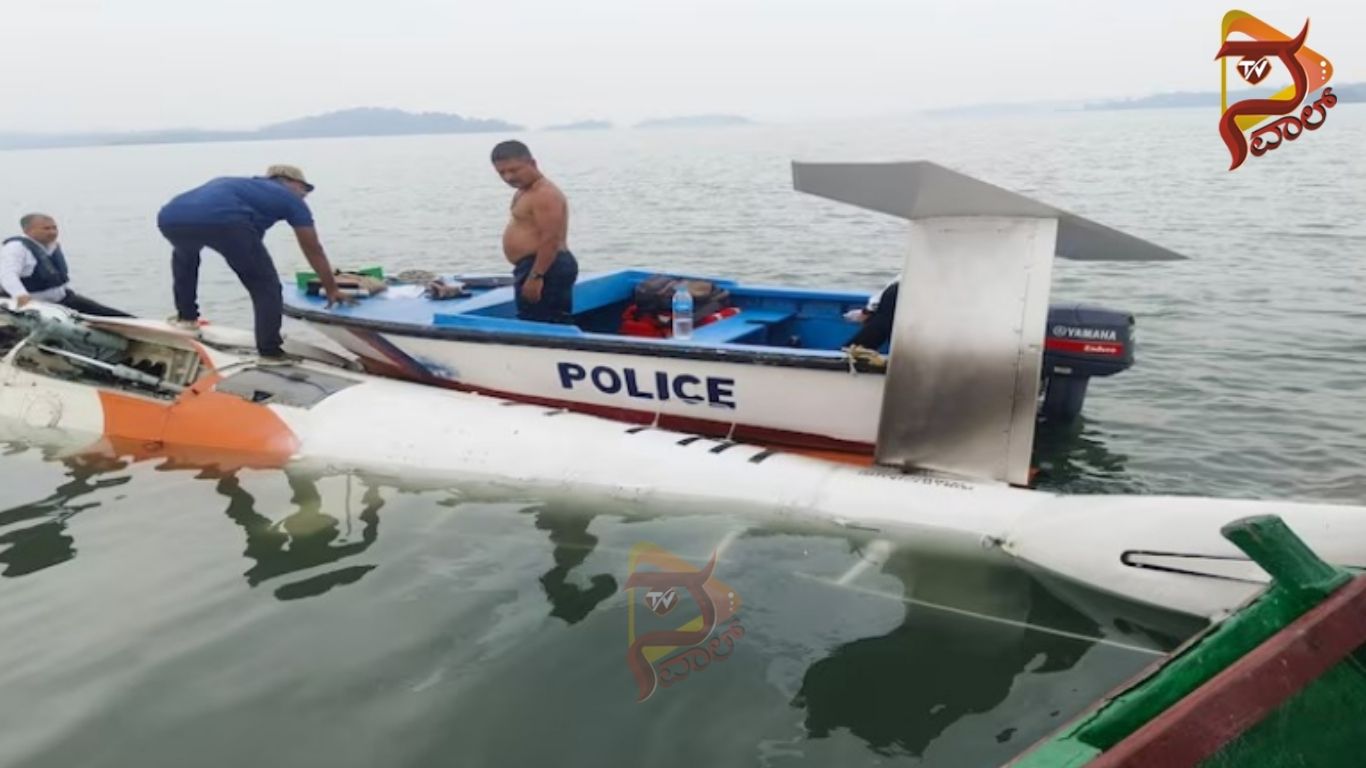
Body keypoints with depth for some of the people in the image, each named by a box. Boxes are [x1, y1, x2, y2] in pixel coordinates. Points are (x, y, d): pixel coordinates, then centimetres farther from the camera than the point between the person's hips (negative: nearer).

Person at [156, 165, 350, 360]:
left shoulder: (233, 183, 42)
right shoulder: (290, 198, 26)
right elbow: (314, 251, 30)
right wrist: (332, 290, 40)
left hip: (170, 218, 7)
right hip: (221, 220, -6)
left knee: (184, 254, 40)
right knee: (265, 285, 10)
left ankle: (186, 316, 41)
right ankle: (270, 353, 4)